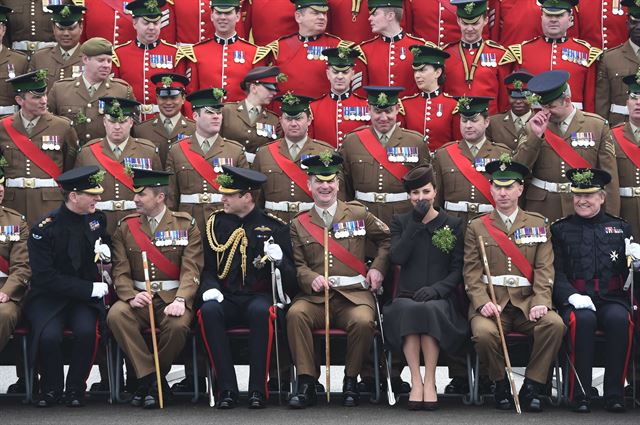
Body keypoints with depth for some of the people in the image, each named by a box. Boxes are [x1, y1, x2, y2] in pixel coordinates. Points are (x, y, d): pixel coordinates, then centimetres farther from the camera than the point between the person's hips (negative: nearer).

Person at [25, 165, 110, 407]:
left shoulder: (96, 219, 4)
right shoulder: (44, 230, -13)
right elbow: (45, 278, -17)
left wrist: (105, 249, 3)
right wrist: (90, 289, -21)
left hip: (85, 297, 3)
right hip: (48, 297, -3)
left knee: (86, 330, -30)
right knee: (49, 335, -33)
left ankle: (75, 390, -9)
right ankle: (51, 389, -6)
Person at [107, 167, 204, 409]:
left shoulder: (185, 225, 3)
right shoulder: (126, 227, 10)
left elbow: (191, 269, -6)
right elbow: (120, 271, 3)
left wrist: (180, 300, -24)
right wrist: (132, 297, -18)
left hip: (172, 296, -2)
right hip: (139, 296, 2)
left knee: (178, 325, -35)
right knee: (115, 315, -30)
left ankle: (153, 379, -9)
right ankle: (150, 378, -22)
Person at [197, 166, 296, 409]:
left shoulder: (273, 226, 2)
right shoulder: (216, 223, 8)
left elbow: (291, 277, 3)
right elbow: (207, 267, 12)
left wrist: (279, 259, -19)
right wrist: (209, 288, -10)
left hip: (259, 297, -2)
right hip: (227, 298, 2)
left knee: (260, 311, -38)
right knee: (208, 311, -32)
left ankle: (258, 390, -30)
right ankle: (227, 389, -29)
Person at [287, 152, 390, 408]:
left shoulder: (359, 214, 13)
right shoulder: (299, 224, 14)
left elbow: (387, 240, 20)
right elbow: (296, 264, 9)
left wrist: (378, 267, 6)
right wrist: (311, 278, -12)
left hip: (354, 293, -1)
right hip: (315, 296, 1)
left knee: (362, 320, -33)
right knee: (295, 314, -32)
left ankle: (351, 382, -9)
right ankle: (306, 384, -23)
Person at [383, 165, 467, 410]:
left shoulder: (452, 225, 12)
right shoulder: (400, 222, 15)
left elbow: (458, 270, 6)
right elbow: (397, 258, -4)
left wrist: (436, 288, -12)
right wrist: (417, 222, -6)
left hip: (439, 298, -1)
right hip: (406, 296, 1)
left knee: (429, 309, -37)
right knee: (407, 309, -36)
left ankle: (430, 381, -32)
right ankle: (415, 381, -34)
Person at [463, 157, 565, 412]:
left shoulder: (538, 225, 14)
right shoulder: (477, 227, 11)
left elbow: (544, 268, 4)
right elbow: (471, 272, 4)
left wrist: (541, 302, -13)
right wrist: (483, 302, -15)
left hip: (527, 303, 1)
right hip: (491, 303, -1)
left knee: (554, 324, -29)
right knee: (483, 332, -33)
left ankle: (532, 386, -14)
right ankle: (501, 385, -6)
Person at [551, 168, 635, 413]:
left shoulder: (620, 228, 18)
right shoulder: (560, 230, 13)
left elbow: (628, 273, 15)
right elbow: (555, 272, 2)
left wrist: (634, 258, -9)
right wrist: (571, 296, -17)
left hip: (612, 298, 1)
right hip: (576, 300, -1)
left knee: (620, 319, -32)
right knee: (583, 319, -35)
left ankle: (614, 394, -25)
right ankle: (579, 394, -27)